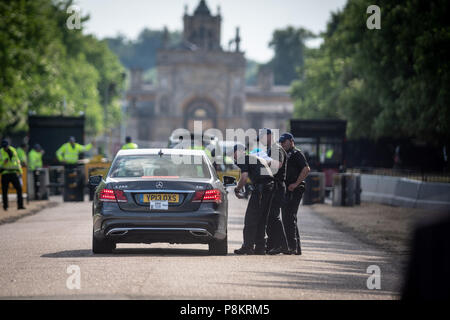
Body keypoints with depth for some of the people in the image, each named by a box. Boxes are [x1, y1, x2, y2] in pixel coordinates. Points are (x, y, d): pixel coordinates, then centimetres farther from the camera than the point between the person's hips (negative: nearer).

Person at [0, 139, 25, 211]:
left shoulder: (13, 151, 8)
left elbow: (17, 161, 18)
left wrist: (20, 171, 19)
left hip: (14, 173, 3)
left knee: (19, 189, -6)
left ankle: (20, 205, -2)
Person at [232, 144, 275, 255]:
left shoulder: (243, 159, 3)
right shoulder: (258, 158, 29)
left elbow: (244, 177, -8)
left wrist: (237, 189, 8)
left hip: (260, 188, -8)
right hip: (271, 186, 8)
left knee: (250, 218, -4)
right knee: (261, 219, 13)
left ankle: (248, 247, -7)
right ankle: (260, 248, 11)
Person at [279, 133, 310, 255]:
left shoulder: (297, 154, -6)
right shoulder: (285, 155, 22)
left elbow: (306, 169, -19)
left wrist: (296, 183, -20)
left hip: (294, 191, -10)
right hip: (286, 191, 10)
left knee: (290, 217, -14)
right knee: (286, 219, 10)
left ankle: (293, 246, -15)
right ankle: (295, 247, 14)